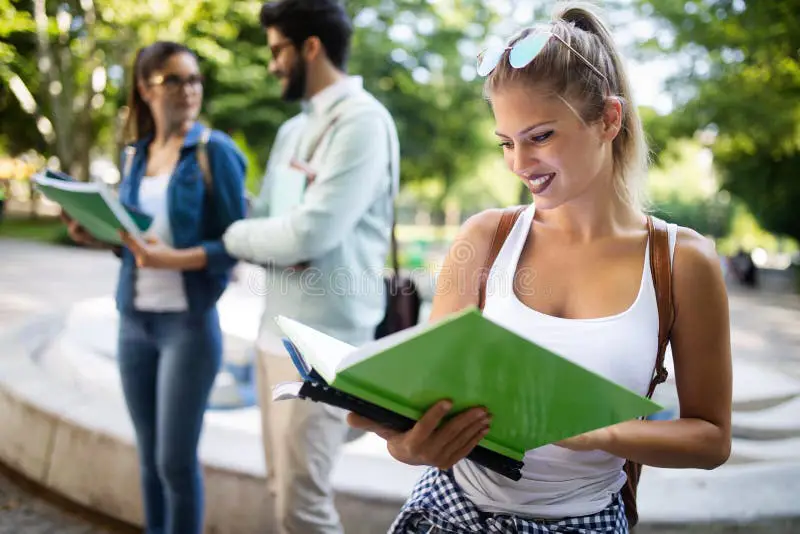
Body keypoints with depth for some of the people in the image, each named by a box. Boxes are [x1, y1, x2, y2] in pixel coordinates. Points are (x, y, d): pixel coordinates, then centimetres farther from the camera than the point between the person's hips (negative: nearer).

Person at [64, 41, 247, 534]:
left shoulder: (215, 151, -7)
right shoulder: (135, 156, 11)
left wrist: (174, 259, -23)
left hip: (189, 323, -5)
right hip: (134, 321, 6)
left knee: (176, 459, 0)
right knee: (149, 456, 13)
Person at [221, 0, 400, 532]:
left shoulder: (363, 122, -15)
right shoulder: (293, 130, 15)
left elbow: (308, 233, -23)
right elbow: (261, 221, 14)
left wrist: (230, 235, -6)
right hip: (277, 330, 9)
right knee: (288, 486, 18)